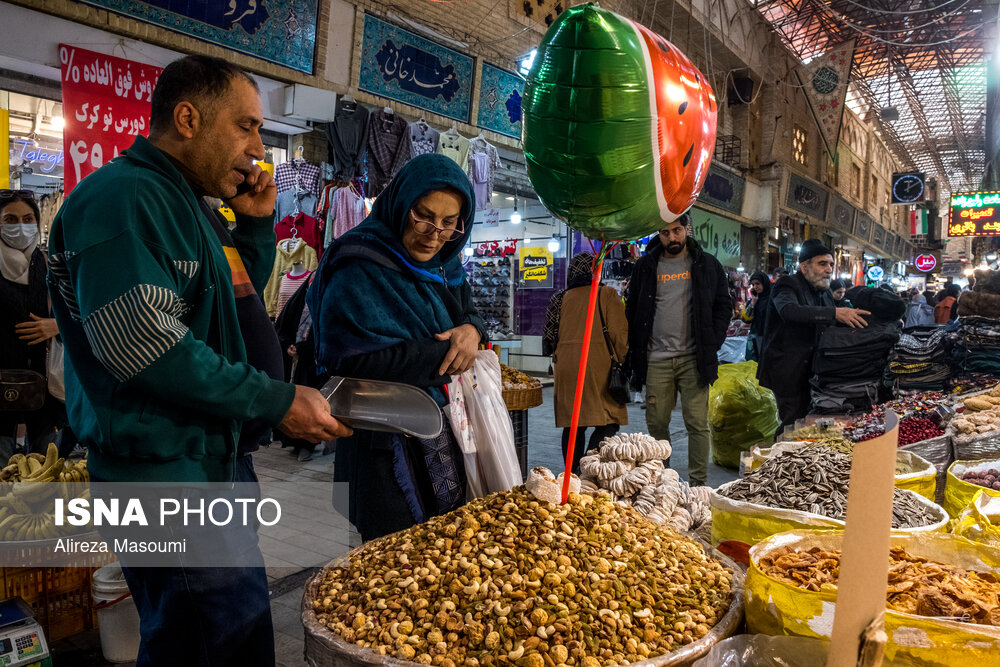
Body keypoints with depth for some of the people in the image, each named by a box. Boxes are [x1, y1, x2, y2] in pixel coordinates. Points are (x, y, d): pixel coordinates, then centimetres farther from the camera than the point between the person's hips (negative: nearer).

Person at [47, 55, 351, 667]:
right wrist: (277, 402, -20)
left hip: (218, 454, 10)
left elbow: (241, 298, 26)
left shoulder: (188, 203, 16)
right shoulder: (122, 197, -16)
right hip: (167, 470, -10)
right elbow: (139, 342, -26)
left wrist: (257, 225, 10)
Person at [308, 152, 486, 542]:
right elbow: (352, 360, -26)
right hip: (388, 447, -8)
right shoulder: (359, 271, -18)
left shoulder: (444, 267, 9)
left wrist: (471, 330, -7)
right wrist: (444, 354, -19)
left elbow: (468, 311, 20)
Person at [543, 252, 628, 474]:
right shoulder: (606, 294, -2)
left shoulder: (561, 298, 9)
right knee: (608, 422, -1)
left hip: (566, 366, 5)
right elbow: (619, 333, -6)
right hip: (598, 364, -4)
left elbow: (551, 337, 13)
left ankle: (574, 474, 14)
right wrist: (623, 362, 5)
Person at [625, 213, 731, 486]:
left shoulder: (707, 265, 7)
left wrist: (712, 345, -2)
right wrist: (635, 355, 6)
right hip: (656, 359, 2)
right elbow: (633, 312, 13)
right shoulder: (646, 266, 9)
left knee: (697, 424, -1)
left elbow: (724, 305, 9)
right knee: (657, 424, 5)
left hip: (694, 359, -1)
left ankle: (698, 484, 8)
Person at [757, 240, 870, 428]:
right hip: (787, 371, -7)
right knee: (795, 423, -7)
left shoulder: (824, 293, 15)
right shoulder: (787, 286, -9)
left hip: (810, 370, 8)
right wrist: (835, 313, -38)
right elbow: (790, 310, -32)